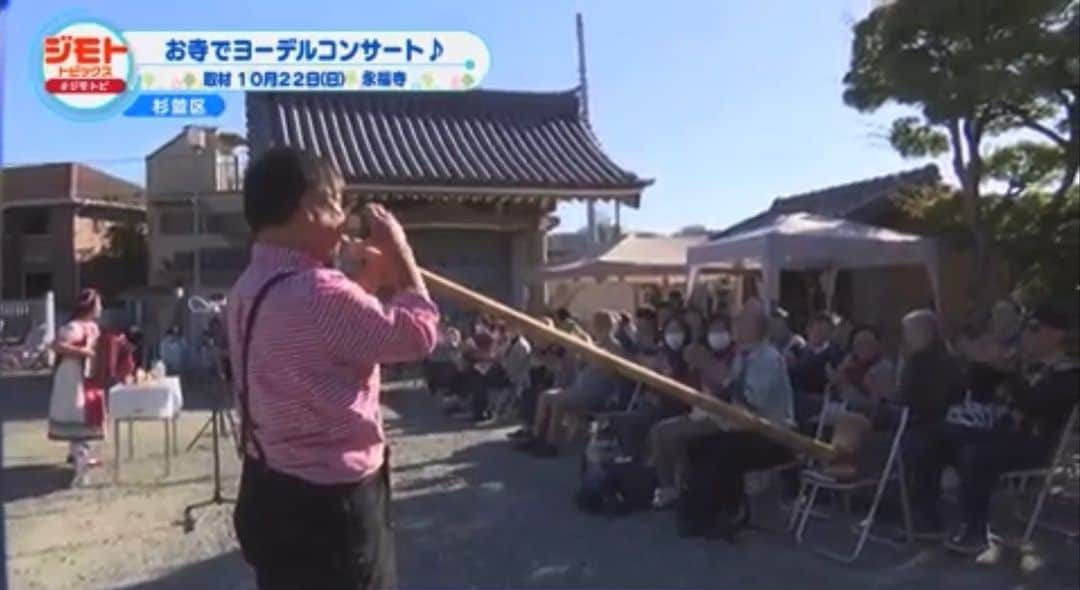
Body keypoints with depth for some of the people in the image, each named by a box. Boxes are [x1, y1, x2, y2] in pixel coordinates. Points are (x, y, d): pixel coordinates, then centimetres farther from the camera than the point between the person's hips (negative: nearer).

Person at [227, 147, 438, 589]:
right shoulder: (316, 291, -26)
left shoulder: (251, 286, 7)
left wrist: (366, 280, 9)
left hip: (272, 491, 10)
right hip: (327, 502, -10)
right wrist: (400, 253, -8)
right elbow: (417, 335, -18)